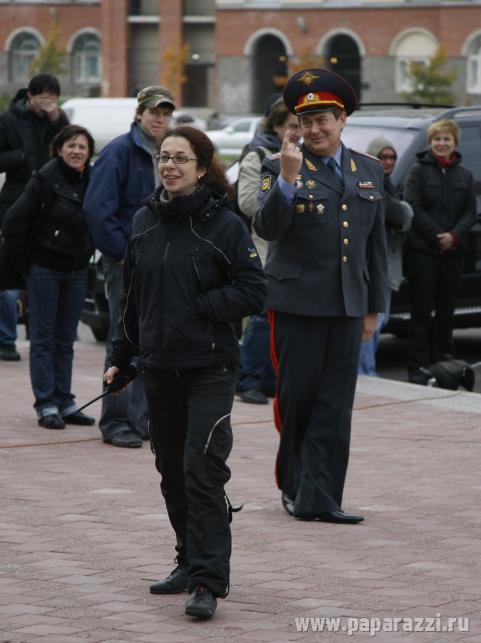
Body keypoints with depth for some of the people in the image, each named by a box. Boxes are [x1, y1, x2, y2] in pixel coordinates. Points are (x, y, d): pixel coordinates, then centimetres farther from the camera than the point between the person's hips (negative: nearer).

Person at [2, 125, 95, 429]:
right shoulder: (45, 179, -13)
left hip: (76, 271, 5)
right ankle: (46, 404, 2)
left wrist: (86, 254, 8)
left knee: (66, 339, 10)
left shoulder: (93, 182, 2)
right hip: (45, 269, -5)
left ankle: (64, 401, 17)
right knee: (44, 338, 0)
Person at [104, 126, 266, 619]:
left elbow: (252, 293, -10)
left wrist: (196, 307, -14)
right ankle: (191, 564, 27)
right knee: (172, 472, 13)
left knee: (202, 472, -13)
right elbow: (132, 296, 16)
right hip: (159, 369, 6)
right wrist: (120, 355, 14)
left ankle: (209, 583, -13)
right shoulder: (145, 222, 8)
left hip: (210, 369, -6)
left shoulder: (224, 225, -8)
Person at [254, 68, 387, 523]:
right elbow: (267, 228, -17)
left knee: (335, 406, 0)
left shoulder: (369, 170, 11)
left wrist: (373, 307, 14)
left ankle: (318, 498, 2)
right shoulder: (280, 169, -2)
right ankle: (293, 482, 23)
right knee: (296, 397, 4)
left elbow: (376, 243, 15)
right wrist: (287, 179, -29)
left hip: (347, 306, 3)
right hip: (297, 303, -3)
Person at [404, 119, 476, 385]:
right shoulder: (419, 171, 0)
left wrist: (454, 236, -10)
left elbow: (470, 212, 7)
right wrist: (437, 236, -14)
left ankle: (443, 360, 14)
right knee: (422, 310, -3)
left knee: (446, 309, 7)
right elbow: (414, 208, -8)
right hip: (422, 251, -4)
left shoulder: (464, 176, 12)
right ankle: (418, 367, -2)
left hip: (453, 251, 4)